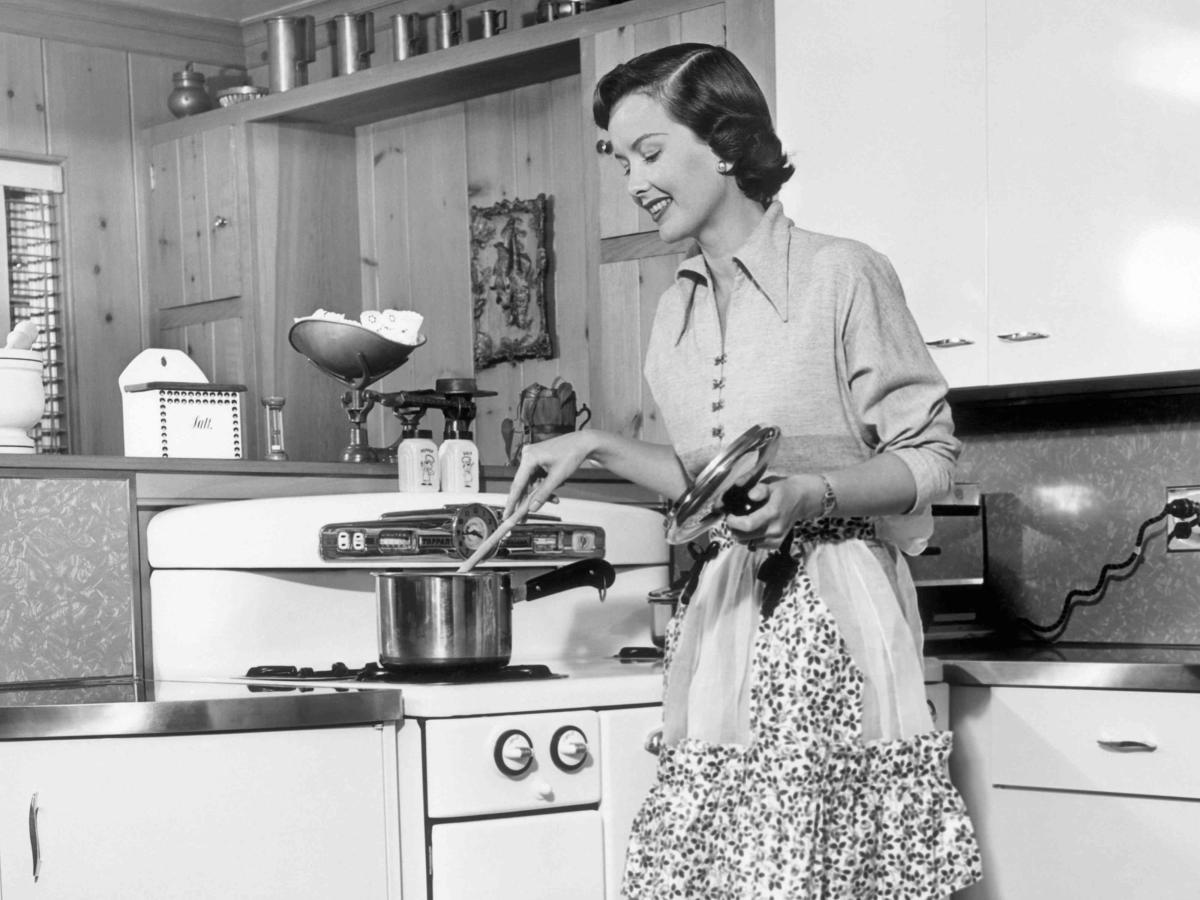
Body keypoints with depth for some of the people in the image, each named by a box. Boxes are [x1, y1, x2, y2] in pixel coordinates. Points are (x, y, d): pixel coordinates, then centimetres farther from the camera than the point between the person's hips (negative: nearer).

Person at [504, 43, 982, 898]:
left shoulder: (843, 274, -6)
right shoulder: (677, 312, 14)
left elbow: (929, 457, -4)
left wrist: (812, 493, -19)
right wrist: (597, 447, 12)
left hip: (833, 627, -6)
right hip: (724, 625, 6)